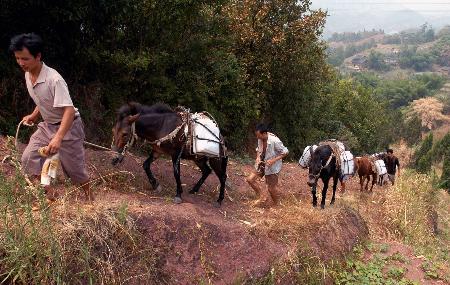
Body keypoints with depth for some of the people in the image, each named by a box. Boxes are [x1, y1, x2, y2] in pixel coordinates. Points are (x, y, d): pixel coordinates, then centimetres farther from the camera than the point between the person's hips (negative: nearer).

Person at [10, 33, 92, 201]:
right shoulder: (28, 75, -2)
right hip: (47, 126, 7)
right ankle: (49, 194, 12)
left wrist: (58, 138, -43)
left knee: (74, 167, 5)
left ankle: (89, 196, 30)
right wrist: (34, 115, 8)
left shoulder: (54, 79, -29)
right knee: (29, 158, -3)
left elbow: (69, 110, -35)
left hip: (67, 127, -7)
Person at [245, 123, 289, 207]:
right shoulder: (260, 139, -7)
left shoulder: (274, 141, -29)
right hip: (262, 164, 7)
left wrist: (273, 160, -27)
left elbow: (285, 152, -20)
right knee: (250, 179, 0)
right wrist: (258, 157, -8)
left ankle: (276, 205, 30)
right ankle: (260, 195, 20)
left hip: (272, 167, -7)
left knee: (271, 188, 5)